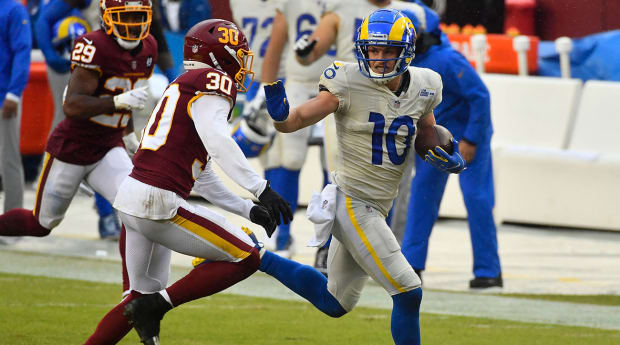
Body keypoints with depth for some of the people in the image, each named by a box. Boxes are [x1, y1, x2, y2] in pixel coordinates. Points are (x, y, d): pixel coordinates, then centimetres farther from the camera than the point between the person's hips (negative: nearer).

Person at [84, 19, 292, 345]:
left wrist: (248, 209, 25)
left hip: (132, 196, 10)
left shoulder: (181, 87, 24)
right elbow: (219, 143, -22)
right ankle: (155, 306, -5)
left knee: (145, 293, 24)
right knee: (246, 257, -3)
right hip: (158, 204, -10)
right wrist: (261, 189, -26)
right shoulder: (213, 82, -5)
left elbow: (203, 178, 27)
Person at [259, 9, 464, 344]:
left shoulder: (422, 87, 1)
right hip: (351, 202, -8)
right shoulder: (350, 84, -16)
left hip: (375, 208, 8)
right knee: (408, 293, -12)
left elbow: (429, 134, 19)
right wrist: (279, 112, -36)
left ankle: (258, 259, 31)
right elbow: (294, 121, -14)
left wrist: (446, 156, -1)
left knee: (335, 303, 20)